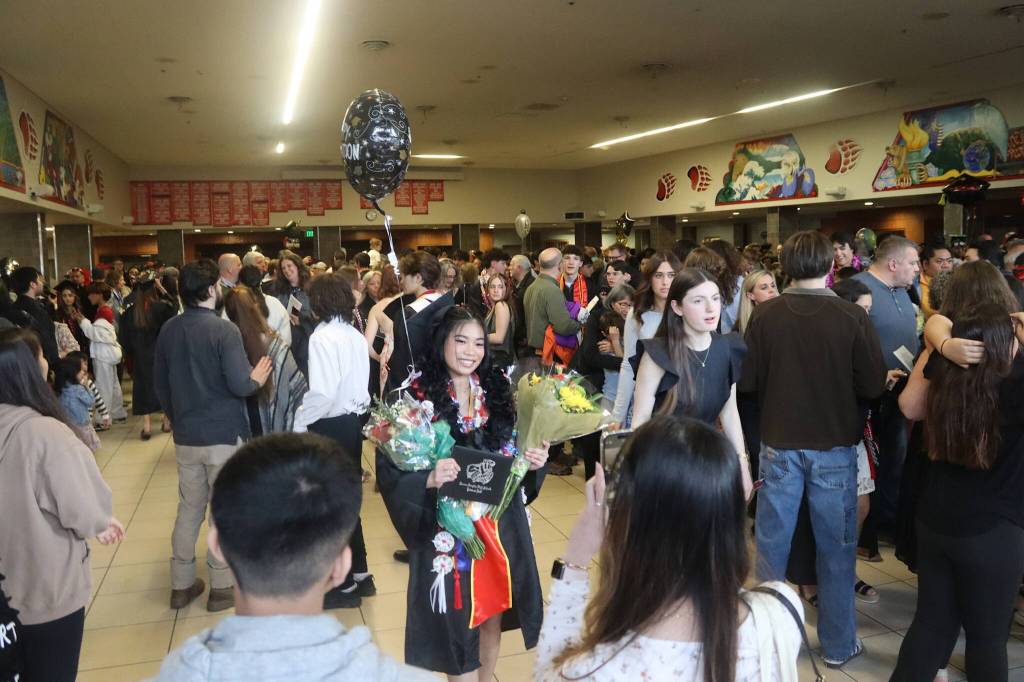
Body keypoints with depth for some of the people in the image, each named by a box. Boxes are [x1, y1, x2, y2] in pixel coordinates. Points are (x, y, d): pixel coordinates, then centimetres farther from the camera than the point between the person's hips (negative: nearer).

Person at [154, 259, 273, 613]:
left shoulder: (168, 330, 2)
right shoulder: (224, 330, -17)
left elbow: (160, 384, 11)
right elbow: (240, 385, -22)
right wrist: (257, 378, 0)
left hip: (185, 436, 6)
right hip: (223, 435, -5)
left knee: (188, 509, 16)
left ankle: (182, 585, 25)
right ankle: (221, 587, 17)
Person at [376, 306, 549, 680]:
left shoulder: (497, 391, 2)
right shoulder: (418, 398, -12)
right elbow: (390, 473, -15)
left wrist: (532, 460, -9)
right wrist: (429, 479, -33)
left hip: (499, 522, 5)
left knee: (493, 611, 17)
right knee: (457, 619, 7)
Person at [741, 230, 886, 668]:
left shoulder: (764, 315, -10)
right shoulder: (853, 317, -14)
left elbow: (747, 382, -4)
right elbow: (873, 387, -9)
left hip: (779, 443, 1)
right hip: (835, 445, -1)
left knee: (771, 541, 14)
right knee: (836, 547, 13)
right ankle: (838, 644, 25)